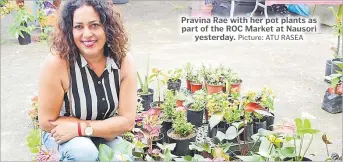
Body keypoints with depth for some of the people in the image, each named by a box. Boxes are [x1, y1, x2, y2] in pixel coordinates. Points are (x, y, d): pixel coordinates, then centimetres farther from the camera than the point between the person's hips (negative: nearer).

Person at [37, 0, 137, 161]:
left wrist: (82, 127, -24)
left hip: (105, 137, 4)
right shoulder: (57, 63, -27)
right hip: (60, 135, -3)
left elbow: (127, 121, -14)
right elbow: (47, 122, -18)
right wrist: (105, 128, -17)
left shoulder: (124, 62, -17)